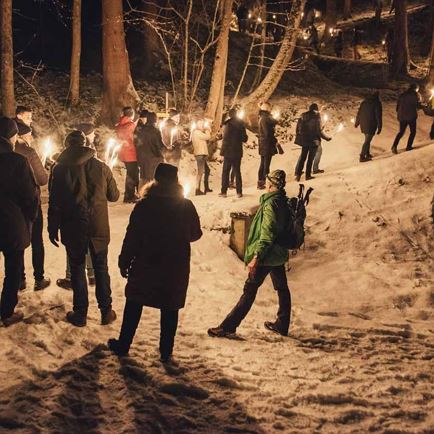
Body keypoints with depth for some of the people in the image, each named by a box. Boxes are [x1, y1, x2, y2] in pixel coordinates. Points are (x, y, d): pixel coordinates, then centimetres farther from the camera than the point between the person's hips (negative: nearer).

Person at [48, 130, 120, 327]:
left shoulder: (60, 168, -5)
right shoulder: (101, 166, -3)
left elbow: (54, 202, -5)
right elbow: (114, 195, 6)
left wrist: (53, 229, 3)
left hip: (73, 228, -1)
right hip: (99, 227, 1)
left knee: (77, 268, 11)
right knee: (101, 268, 14)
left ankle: (80, 314, 14)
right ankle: (106, 311, 17)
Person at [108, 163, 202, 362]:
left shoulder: (144, 206, -11)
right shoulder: (187, 207, -7)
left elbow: (132, 237, -10)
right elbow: (195, 234, 6)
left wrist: (124, 262, 1)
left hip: (145, 266, -1)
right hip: (176, 269, 1)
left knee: (133, 306, 14)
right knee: (170, 309, 11)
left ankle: (123, 345, 23)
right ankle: (166, 351, 16)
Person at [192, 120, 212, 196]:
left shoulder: (197, 132, 20)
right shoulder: (197, 132, -12)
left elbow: (205, 139, 20)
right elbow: (207, 137, -19)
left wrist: (206, 131, 10)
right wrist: (207, 130, -1)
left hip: (202, 154, 11)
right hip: (200, 154, -11)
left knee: (207, 170, 18)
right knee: (200, 172, -12)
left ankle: (206, 188, 25)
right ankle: (198, 190, -14)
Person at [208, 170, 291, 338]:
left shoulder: (271, 203, -19)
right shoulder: (285, 202, 7)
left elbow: (267, 233, -25)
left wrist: (256, 257, -26)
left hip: (267, 255, -9)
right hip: (280, 254, 9)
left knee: (249, 291, -7)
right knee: (282, 288, 17)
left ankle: (228, 326, -4)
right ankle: (282, 325, 29)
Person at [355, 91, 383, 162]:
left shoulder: (364, 101, 9)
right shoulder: (377, 103, -9)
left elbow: (359, 112, 15)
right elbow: (378, 116, -13)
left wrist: (357, 122, 26)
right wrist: (379, 127, -10)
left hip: (363, 124, 7)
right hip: (371, 124, -7)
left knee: (367, 139, 23)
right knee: (367, 141, -2)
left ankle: (367, 154, 31)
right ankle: (362, 157, -4)